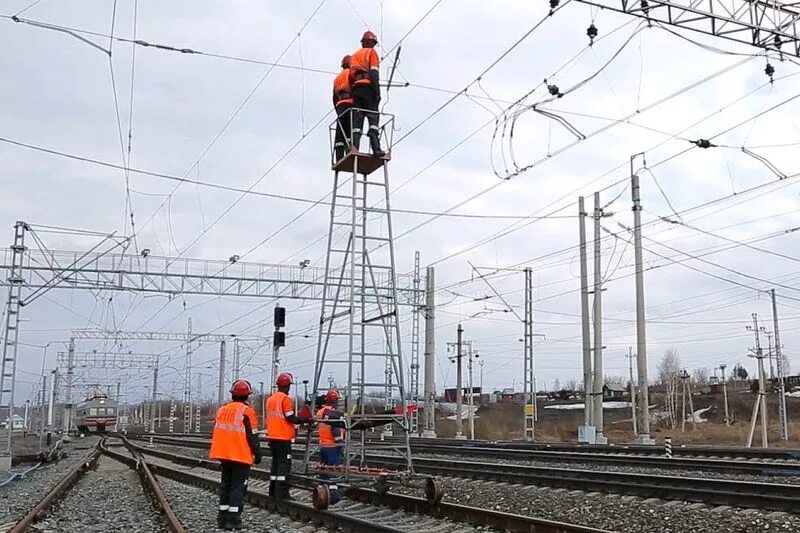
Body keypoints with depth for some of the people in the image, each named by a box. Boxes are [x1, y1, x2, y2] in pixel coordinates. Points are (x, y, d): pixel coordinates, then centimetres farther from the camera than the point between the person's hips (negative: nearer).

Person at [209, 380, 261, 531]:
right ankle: (233, 519, -5)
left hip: (224, 454, 6)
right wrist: (257, 454, -2)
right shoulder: (246, 411, -11)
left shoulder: (222, 410, 9)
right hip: (241, 456, -6)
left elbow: (217, 433, 16)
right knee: (238, 486, -2)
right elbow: (252, 436, -11)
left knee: (225, 485, 14)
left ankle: (223, 518, 17)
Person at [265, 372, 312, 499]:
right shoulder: (286, 399, -12)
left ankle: (273, 491, 17)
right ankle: (282, 492, -10)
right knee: (284, 463, -6)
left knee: (276, 462, 14)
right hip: (283, 437, -8)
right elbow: (291, 418, -16)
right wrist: (307, 419, -7)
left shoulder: (269, 399, 12)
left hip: (272, 436, 8)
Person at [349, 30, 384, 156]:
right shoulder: (371, 52, 8)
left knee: (357, 120, 1)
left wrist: (353, 94, 17)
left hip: (356, 88, 6)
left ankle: (354, 149, -12)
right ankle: (376, 148, -27)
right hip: (368, 87, -6)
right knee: (373, 117, -12)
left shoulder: (355, 55, 28)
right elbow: (374, 73, -7)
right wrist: (377, 91, -14)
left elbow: (351, 76, 20)